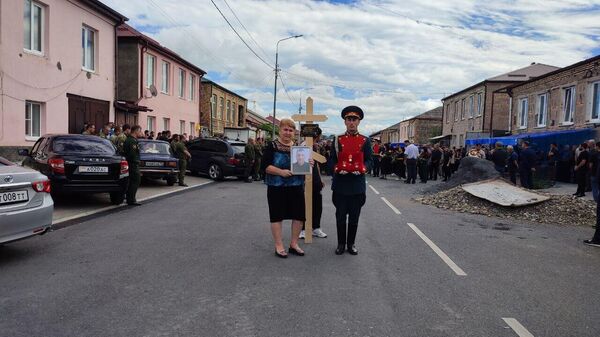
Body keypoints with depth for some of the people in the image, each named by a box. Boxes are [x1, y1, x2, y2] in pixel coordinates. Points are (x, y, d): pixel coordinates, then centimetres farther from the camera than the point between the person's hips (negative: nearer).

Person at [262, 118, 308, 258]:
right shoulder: (272, 146, -3)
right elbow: (265, 166, -10)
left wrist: (309, 164, -8)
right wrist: (281, 172, -23)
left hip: (296, 187, 4)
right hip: (277, 187, -4)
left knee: (299, 215, 6)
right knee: (277, 215, 3)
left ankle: (294, 244, 23)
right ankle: (279, 246, 16)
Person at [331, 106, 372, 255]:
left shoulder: (365, 141, 3)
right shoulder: (338, 140, 3)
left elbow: (369, 160, 4)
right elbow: (332, 159, 6)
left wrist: (362, 169, -15)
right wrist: (337, 169, -14)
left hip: (357, 184, 0)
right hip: (341, 184, 0)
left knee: (354, 216, 8)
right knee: (340, 216, 6)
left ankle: (351, 244, 21)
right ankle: (341, 244, 19)